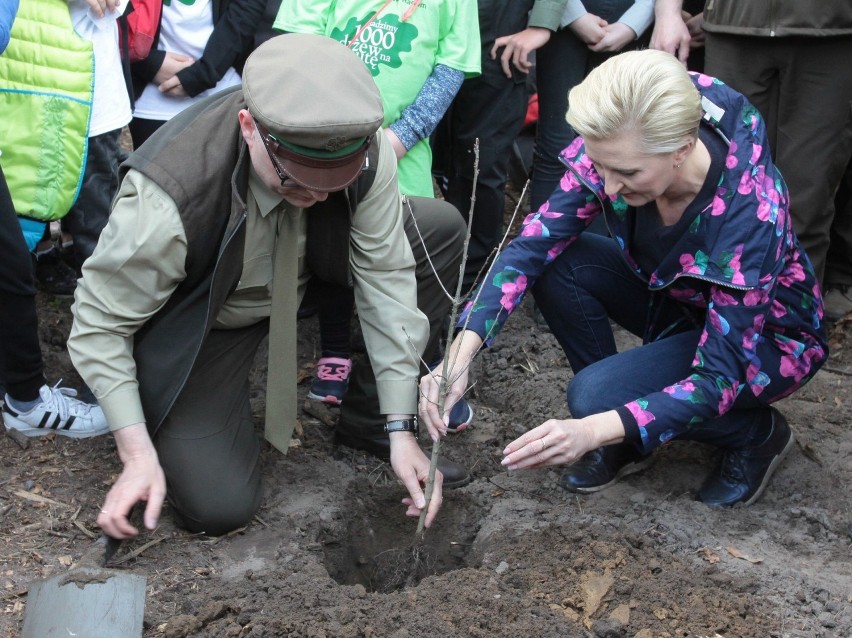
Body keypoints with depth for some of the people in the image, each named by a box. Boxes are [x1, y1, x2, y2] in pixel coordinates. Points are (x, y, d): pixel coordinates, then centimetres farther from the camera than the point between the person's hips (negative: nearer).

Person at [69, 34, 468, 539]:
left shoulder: (362, 148, -28)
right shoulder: (165, 198, -39)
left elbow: (385, 275, -20)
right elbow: (99, 324, -24)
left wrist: (401, 428, -20)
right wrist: (138, 454, -27)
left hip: (297, 268, 5)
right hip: (198, 323, -4)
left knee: (442, 229, -13)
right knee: (218, 508, -18)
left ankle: (371, 407, 4)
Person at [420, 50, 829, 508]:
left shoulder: (750, 212, -37)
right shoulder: (612, 155, -24)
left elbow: (720, 377, -34)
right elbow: (533, 244, -20)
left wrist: (594, 430, -45)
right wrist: (461, 353, -34)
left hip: (769, 335, -6)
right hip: (672, 300, 6)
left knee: (596, 393, -27)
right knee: (558, 262, -19)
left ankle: (759, 431, 0)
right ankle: (624, 441, -2)